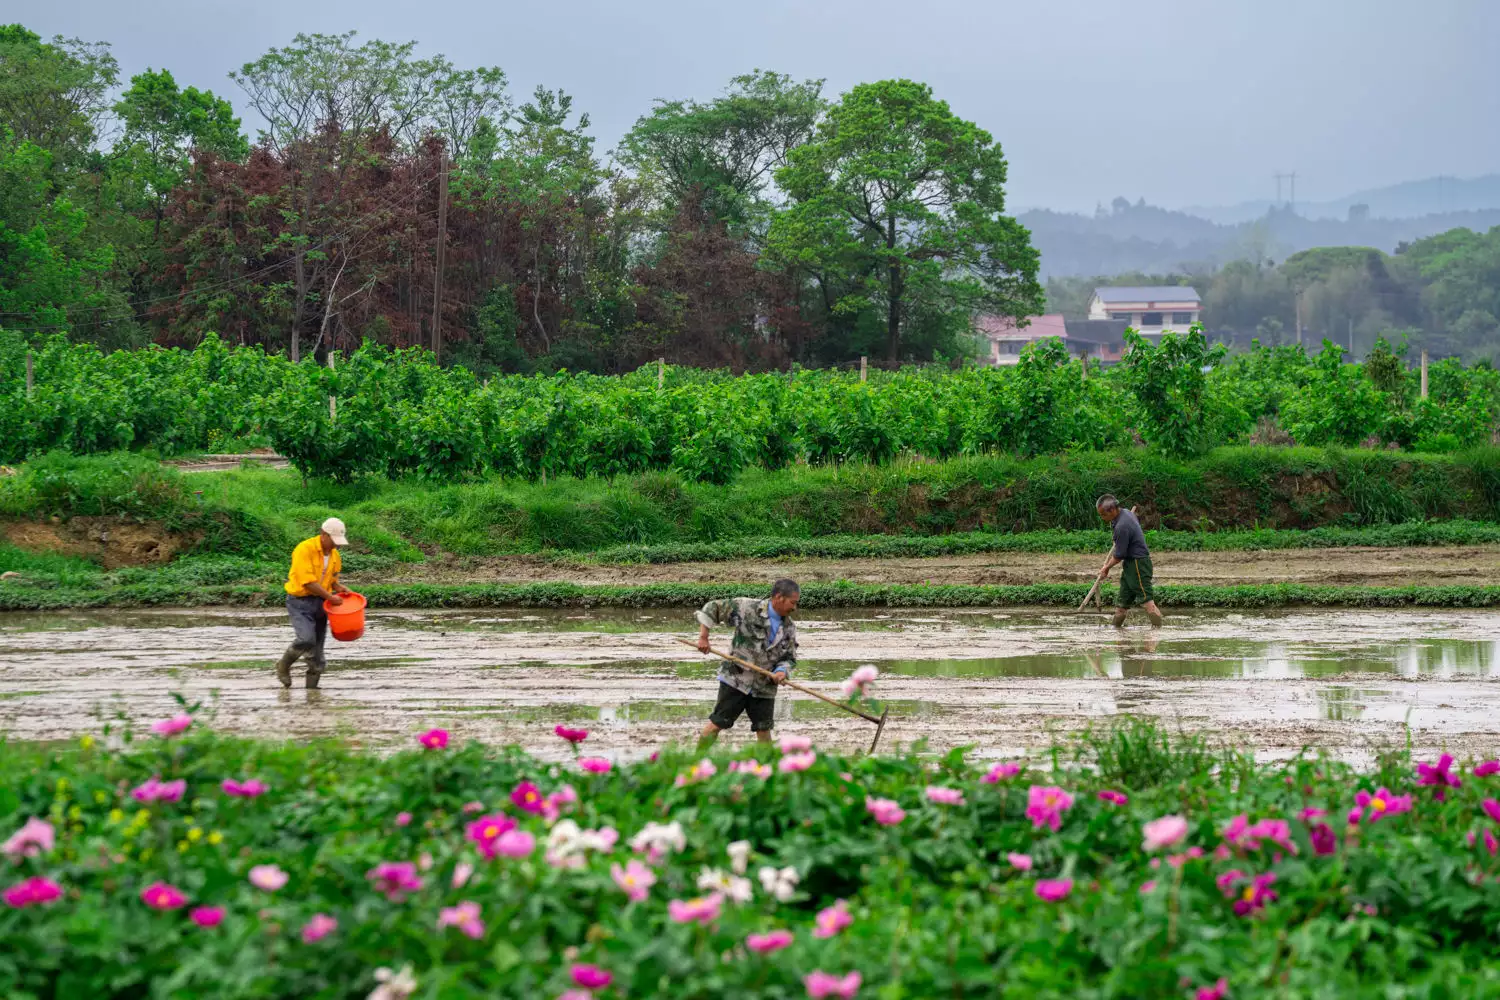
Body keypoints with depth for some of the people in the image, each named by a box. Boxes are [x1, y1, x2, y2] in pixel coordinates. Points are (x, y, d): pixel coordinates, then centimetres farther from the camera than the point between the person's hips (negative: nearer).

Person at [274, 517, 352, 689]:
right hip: (300, 602, -7)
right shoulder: (305, 549, -16)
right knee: (306, 639, -25)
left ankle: (312, 687, 12)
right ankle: (283, 666, 0)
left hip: (319, 603, 7)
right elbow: (308, 582, -21)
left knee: (317, 648, 5)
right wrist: (330, 597, -18)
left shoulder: (334, 554, 9)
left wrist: (340, 588, 2)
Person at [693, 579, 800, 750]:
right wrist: (703, 637, -13)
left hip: (764, 687, 4)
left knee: (763, 729, 5)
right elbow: (712, 608, -6)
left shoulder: (789, 628, 5)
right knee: (717, 723, -2)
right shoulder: (746, 608, -10)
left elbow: (790, 658, 12)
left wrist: (782, 670, -11)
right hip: (735, 679, -4)